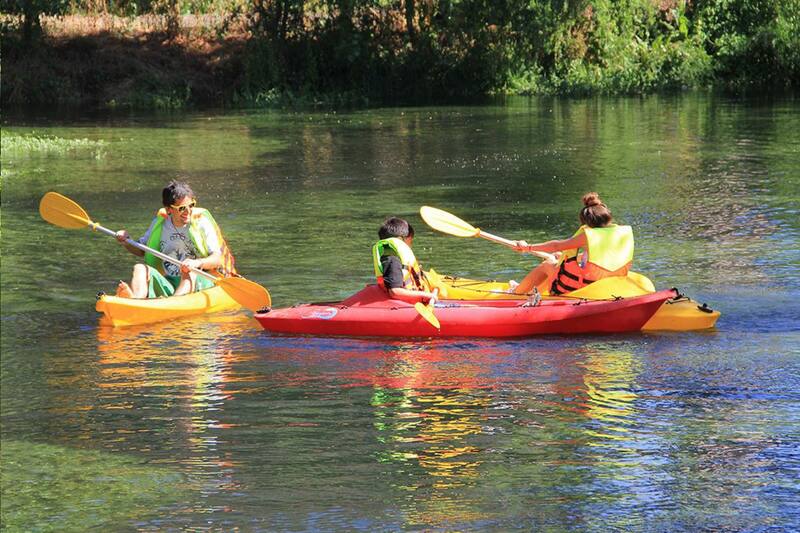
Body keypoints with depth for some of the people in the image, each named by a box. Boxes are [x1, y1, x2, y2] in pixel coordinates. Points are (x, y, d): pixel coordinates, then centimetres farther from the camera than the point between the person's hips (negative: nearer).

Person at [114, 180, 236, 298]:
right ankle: (135, 300, -51)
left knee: (189, 273, -35)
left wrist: (198, 263, -30)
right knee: (140, 268, -18)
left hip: (198, 283, -4)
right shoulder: (160, 223, 8)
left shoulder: (202, 222, -3)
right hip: (166, 285, 4)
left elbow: (218, 259, -10)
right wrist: (126, 242, 0)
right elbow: (142, 250, 21)